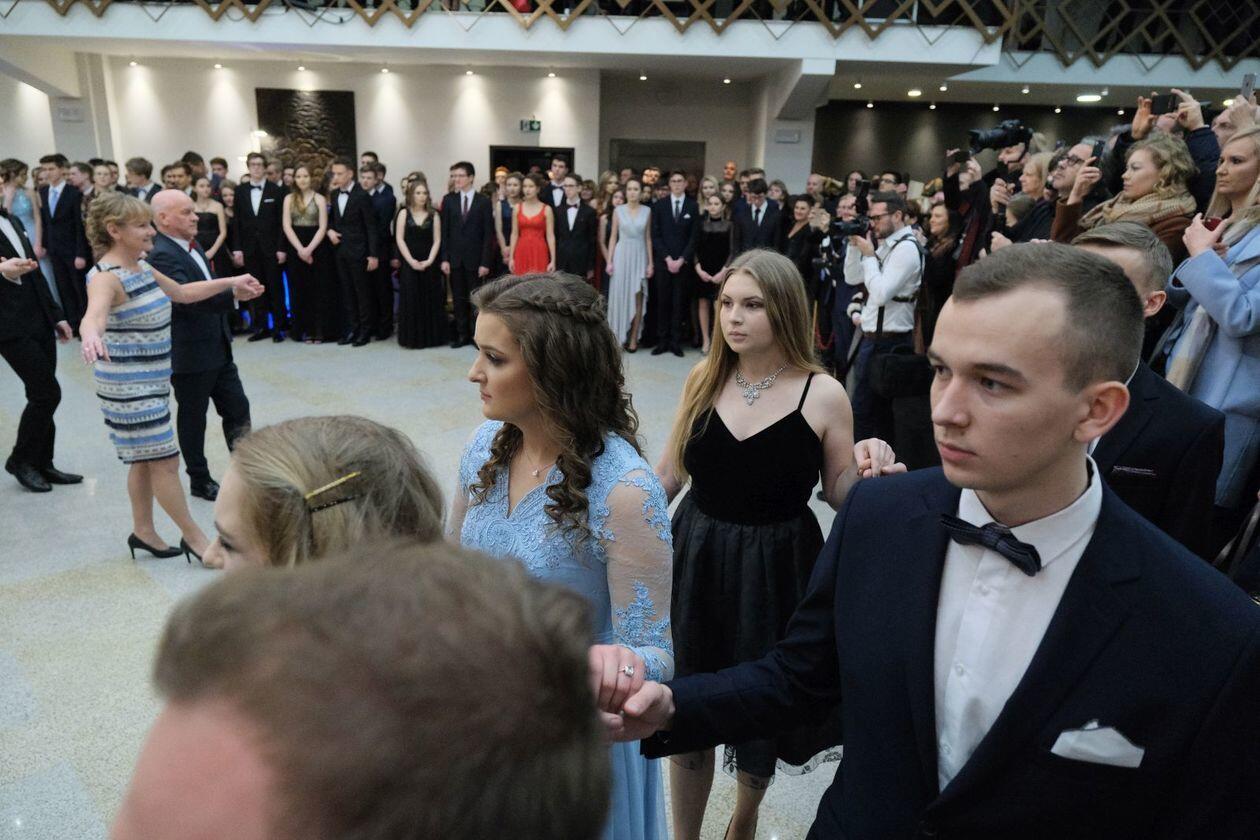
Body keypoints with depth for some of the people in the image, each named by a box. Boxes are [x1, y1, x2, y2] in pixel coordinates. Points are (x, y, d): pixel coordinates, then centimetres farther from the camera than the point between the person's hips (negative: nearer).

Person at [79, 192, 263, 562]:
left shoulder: (141, 267, 7)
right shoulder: (106, 277, -20)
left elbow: (182, 292, 21)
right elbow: (94, 314, -40)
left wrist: (232, 282, 20)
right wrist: (91, 336, -62)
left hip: (152, 379, 9)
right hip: (129, 385, -9)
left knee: (145, 459, 16)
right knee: (164, 460, -2)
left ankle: (143, 531, 29)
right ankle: (193, 537, 9)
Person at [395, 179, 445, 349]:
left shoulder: (433, 215, 5)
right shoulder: (404, 213, 3)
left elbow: (437, 241, 1)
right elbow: (399, 239, -2)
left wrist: (429, 261, -12)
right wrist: (411, 261, -11)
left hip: (429, 264, 1)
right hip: (409, 264, -1)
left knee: (430, 301, 2)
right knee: (410, 300, 0)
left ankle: (431, 337, 10)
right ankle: (412, 338, 7)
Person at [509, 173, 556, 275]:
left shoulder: (546, 209, -1)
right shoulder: (518, 208, 7)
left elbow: (550, 236, -4)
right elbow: (514, 234, 8)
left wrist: (553, 260, -10)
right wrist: (511, 257, 3)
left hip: (539, 252, -2)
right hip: (521, 252, 2)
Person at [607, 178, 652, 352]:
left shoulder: (647, 211, 5)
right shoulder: (618, 210, 3)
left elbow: (648, 238, 7)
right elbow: (613, 237, 4)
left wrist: (650, 263, 2)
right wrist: (609, 261, -2)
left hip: (639, 256, 0)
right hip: (622, 255, 0)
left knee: (637, 298, 0)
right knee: (620, 297, 1)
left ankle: (634, 338, 6)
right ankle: (619, 336, 9)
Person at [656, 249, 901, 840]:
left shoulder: (823, 395, -12)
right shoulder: (704, 378, -2)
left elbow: (840, 492, -3)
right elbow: (671, 470, 6)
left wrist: (870, 470, -24)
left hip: (775, 570, -2)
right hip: (697, 560, 2)